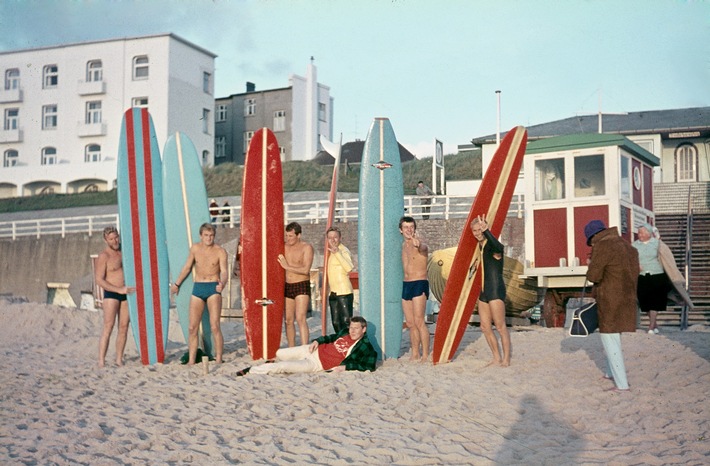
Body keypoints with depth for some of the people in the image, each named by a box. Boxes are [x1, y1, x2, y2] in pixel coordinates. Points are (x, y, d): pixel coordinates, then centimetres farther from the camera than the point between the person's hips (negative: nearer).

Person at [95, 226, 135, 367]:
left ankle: (119, 360, 9)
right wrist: (119, 290, -22)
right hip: (111, 294, -6)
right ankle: (101, 361, -14)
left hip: (126, 294, 6)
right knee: (108, 328, -13)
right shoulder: (103, 256, -9)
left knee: (124, 328, 3)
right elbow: (99, 280, -16)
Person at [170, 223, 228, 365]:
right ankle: (191, 361, 9)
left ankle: (218, 360, -6)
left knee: (215, 326, -12)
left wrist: (222, 283, -34)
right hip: (197, 288, 4)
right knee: (192, 328, 2)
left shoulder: (220, 251, -3)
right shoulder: (195, 248, 7)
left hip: (213, 289, -4)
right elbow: (187, 267, 20)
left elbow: (223, 272, -13)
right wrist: (177, 283, 27)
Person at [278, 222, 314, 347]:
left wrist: (287, 266, -16)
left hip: (302, 286, -5)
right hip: (287, 286, 5)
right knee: (289, 320, 8)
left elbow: (305, 270, -17)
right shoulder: (284, 247, 6)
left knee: (300, 318, -16)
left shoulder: (306, 248, -8)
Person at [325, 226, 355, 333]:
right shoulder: (330, 252, 17)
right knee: (336, 322, 13)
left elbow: (349, 268, -28)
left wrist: (337, 253, -32)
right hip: (333, 293, 9)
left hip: (344, 292, -9)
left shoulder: (344, 251, -9)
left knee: (346, 321, -10)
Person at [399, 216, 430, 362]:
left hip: (419, 285, -7)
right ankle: (415, 355, 15)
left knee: (419, 322, -12)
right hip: (406, 285, 7)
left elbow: (423, 248, -34)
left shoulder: (421, 245, -9)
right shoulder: (404, 245, 14)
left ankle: (425, 355, -8)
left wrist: (418, 244, -56)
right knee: (410, 324, 8)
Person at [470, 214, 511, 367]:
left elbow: (499, 248, -40)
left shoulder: (493, 245, -12)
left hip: (496, 290, -9)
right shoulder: (481, 246, 14)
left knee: (500, 326, -4)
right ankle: (496, 358, 18)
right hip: (484, 291, 9)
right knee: (485, 327, 9)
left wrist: (486, 231, -51)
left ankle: (506, 359, 5)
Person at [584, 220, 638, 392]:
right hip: (627, 298, 9)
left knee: (610, 339, -2)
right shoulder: (626, 245, 11)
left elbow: (593, 275, -15)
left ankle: (622, 384, -1)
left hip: (610, 301, -9)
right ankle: (611, 372, 37)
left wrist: (591, 265, 6)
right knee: (612, 336, 24)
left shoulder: (602, 247, -15)